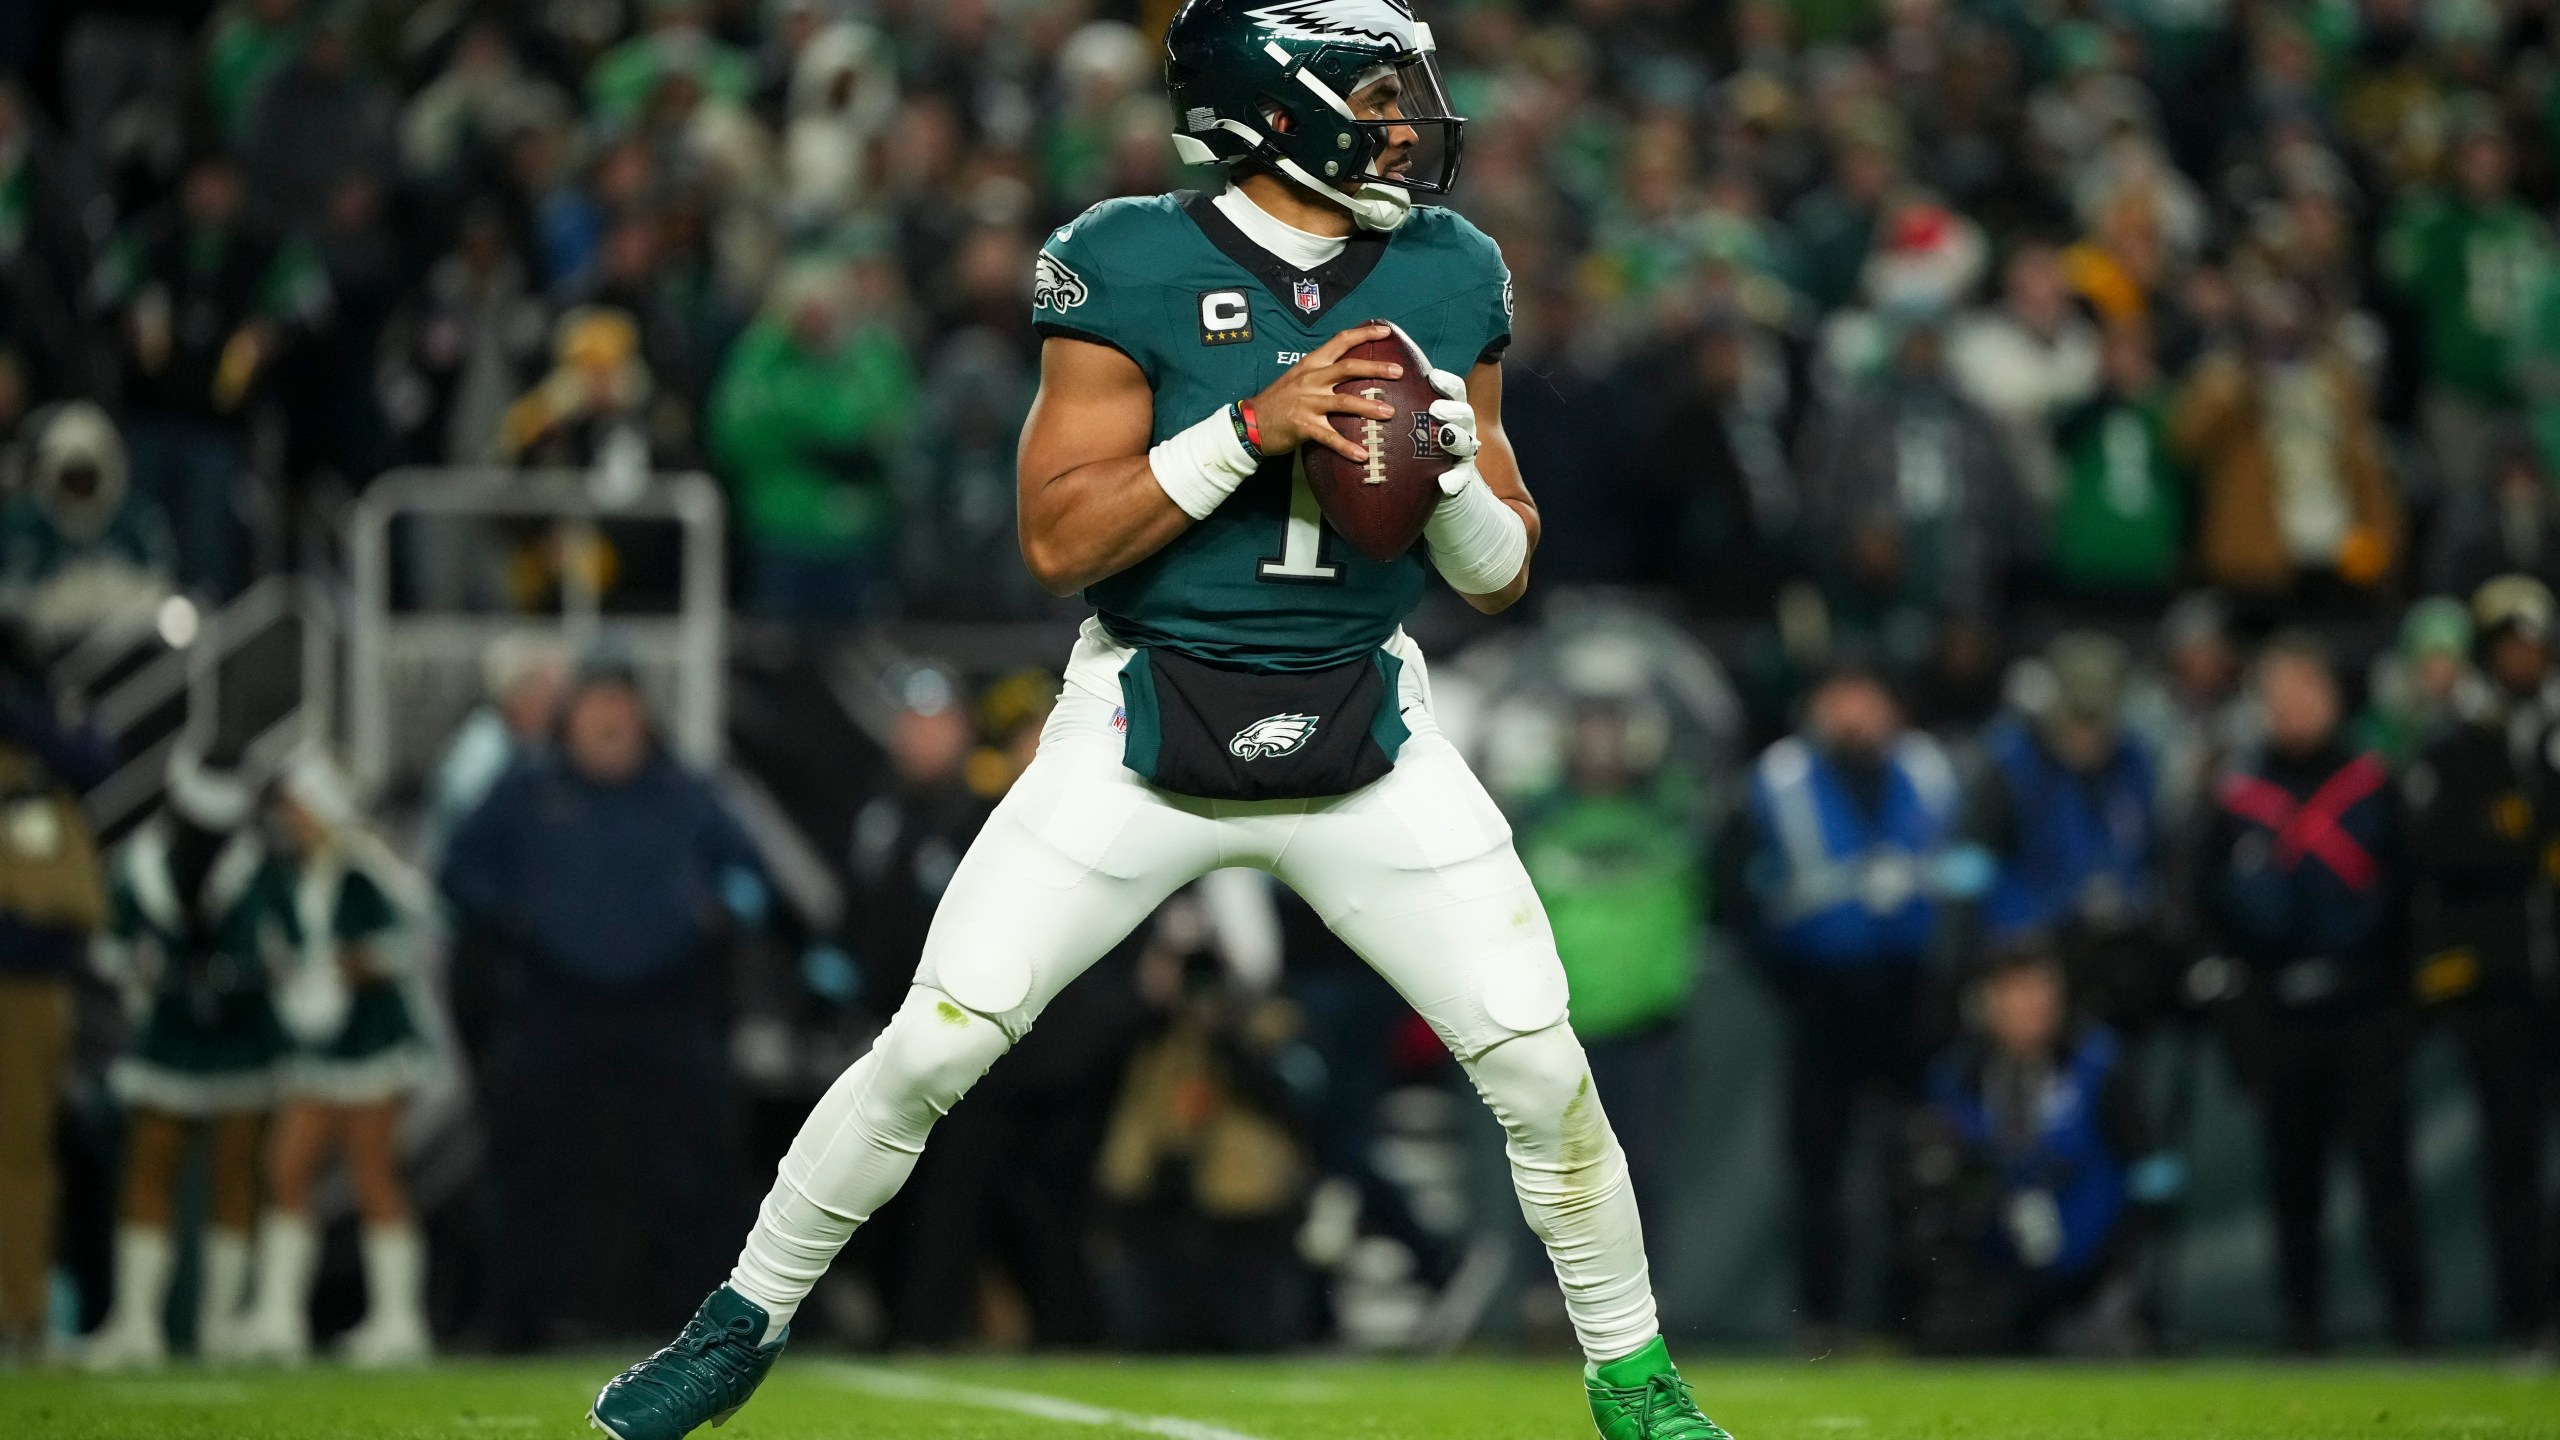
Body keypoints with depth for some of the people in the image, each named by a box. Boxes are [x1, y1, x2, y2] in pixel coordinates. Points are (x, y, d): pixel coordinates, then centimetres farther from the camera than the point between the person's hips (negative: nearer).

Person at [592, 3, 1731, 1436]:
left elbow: (1503, 574, 7)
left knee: (1542, 1071, -5)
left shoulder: (1447, 275, 1)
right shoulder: (1129, 265, -10)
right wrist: (1257, 424, -23)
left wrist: (1456, 472, -15)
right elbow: (1058, 538, -14)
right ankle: (749, 1318, 16)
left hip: (1369, 739, 3)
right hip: (1146, 722, -2)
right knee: (932, 1048, -5)